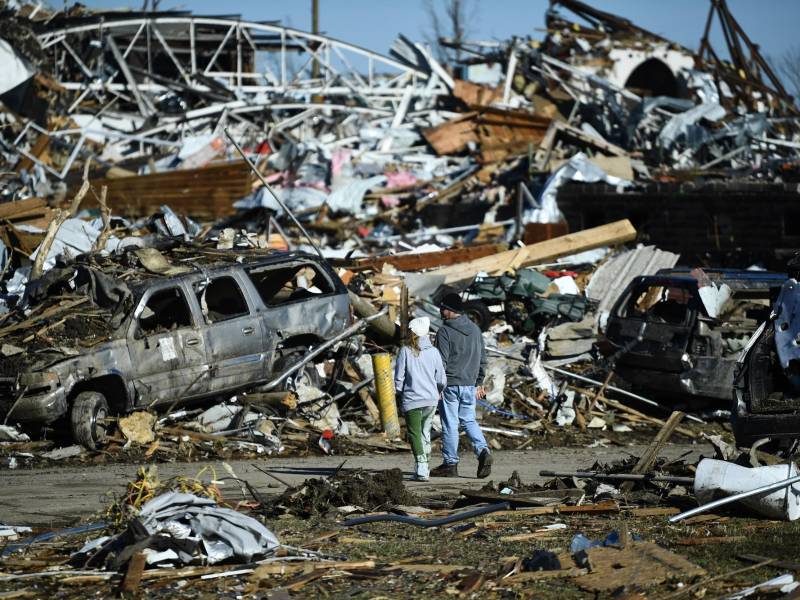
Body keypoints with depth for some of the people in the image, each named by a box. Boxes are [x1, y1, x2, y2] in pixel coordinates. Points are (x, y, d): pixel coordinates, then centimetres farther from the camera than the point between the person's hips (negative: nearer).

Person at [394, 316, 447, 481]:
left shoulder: (405, 351, -9)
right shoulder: (433, 352, -1)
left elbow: (399, 377, -5)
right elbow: (441, 379, 3)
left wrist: (400, 391, 15)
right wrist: (437, 392, 23)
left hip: (412, 400, -3)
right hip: (431, 399, 3)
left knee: (415, 434, 1)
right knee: (425, 432, 18)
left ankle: (421, 470, -11)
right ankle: (423, 468, 22)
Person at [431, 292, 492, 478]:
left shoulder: (445, 332, -12)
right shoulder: (475, 329, 10)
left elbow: (441, 361, -14)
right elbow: (482, 359, 15)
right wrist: (479, 383, 21)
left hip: (450, 385, -6)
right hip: (470, 385, 6)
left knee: (450, 424, 1)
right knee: (469, 421, 14)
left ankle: (450, 463, 6)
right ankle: (483, 452, -6)